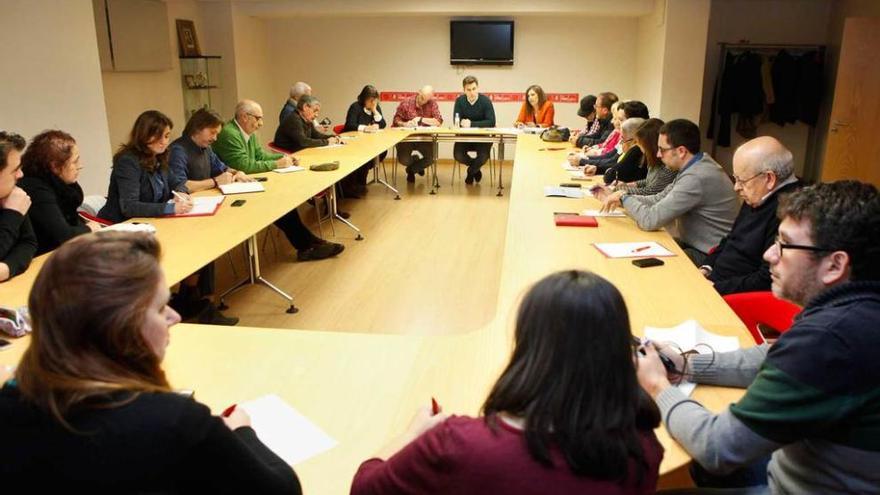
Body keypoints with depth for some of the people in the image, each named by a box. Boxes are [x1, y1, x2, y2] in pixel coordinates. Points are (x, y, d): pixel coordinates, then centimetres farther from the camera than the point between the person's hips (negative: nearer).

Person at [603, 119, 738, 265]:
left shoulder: (696, 178, -27)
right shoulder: (695, 166, 4)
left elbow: (650, 220, -27)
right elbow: (661, 199, 12)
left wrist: (625, 198, -10)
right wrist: (624, 199, -1)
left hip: (709, 257, -9)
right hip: (696, 245, 9)